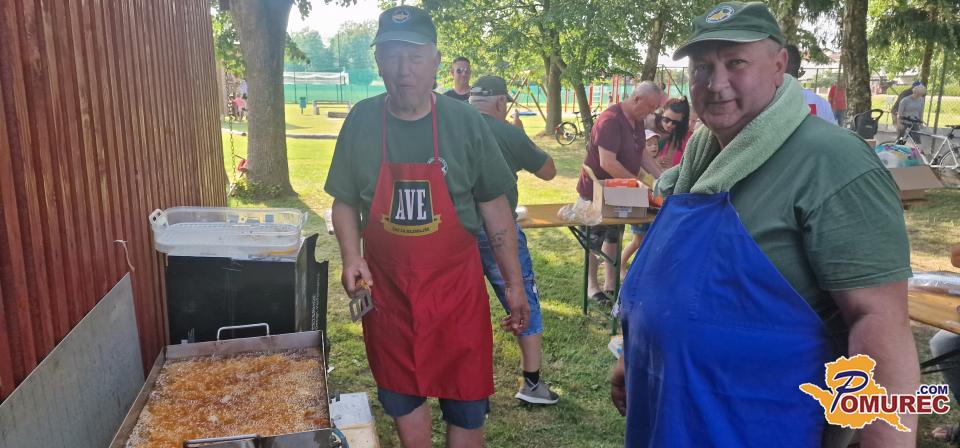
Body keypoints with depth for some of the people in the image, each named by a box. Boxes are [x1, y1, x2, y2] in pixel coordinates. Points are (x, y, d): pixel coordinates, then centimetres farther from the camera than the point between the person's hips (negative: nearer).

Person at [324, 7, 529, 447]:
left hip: (456, 287, -1)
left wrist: (514, 284, -1)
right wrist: (351, 256, -10)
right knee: (402, 396, 17)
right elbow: (345, 201, 6)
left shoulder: (466, 122, -8)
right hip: (386, 289, 2)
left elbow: (494, 206, -2)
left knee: (466, 406, 8)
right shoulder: (361, 121, -4)